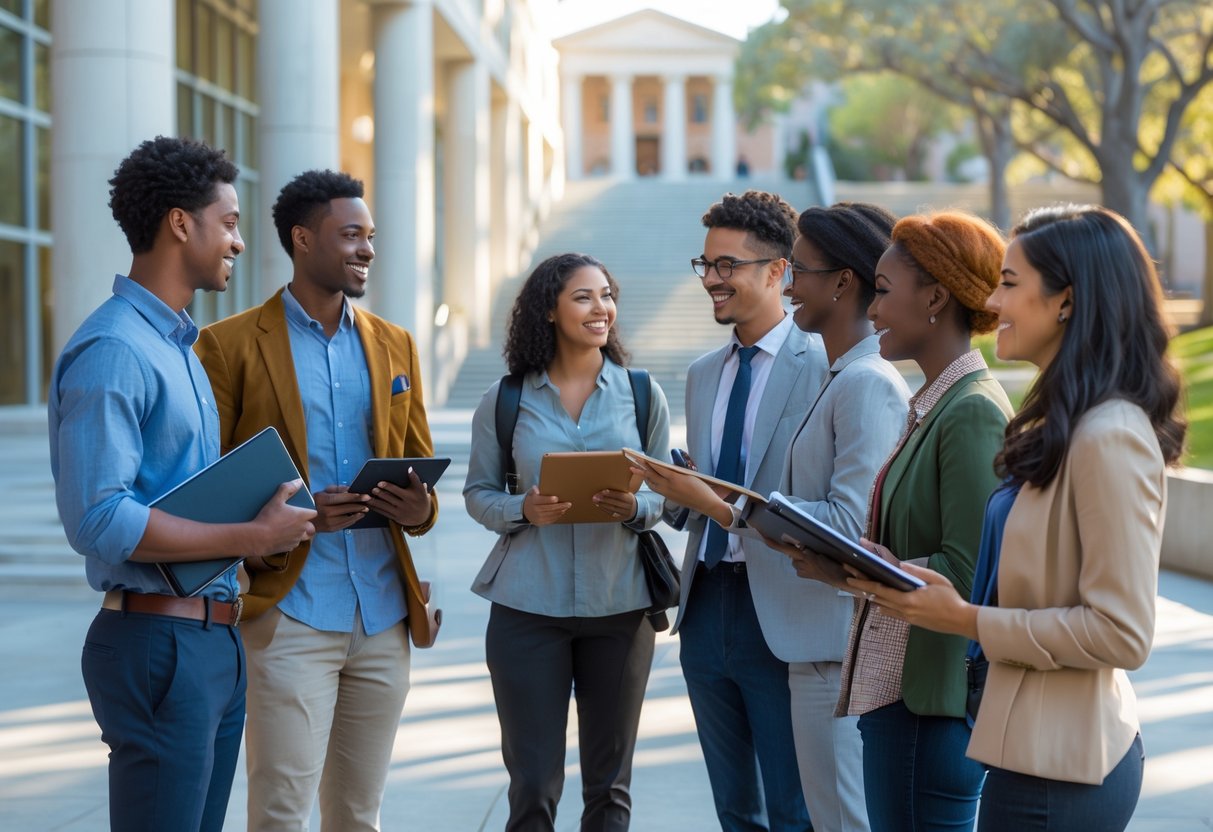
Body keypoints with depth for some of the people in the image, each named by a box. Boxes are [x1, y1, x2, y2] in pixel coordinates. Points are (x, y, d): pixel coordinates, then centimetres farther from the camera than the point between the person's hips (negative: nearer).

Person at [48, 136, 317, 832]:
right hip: (159, 643, -10)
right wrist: (251, 537, -19)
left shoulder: (181, 345, 17)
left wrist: (280, 516, 6)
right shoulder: (113, 352, -16)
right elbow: (99, 521, -24)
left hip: (216, 638, 10)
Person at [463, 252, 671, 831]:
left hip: (619, 604, 1)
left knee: (609, 781, 11)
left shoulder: (642, 395, 4)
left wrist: (634, 508, -15)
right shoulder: (505, 399, 1)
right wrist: (524, 510, -15)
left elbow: (665, 493, 7)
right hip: (529, 606, -1)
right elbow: (477, 493, 5)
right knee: (532, 783, 2)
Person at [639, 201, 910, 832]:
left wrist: (718, 506, -19)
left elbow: (850, 524, -23)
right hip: (816, 640, 10)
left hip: (843, 654, -10)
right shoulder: (840, 378, 15)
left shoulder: (870, 384, -17)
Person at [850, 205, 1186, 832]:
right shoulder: (1062, 426, 10)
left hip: (1057, 773, -9)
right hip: (1035, 749, 9)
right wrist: (944, 591, 2)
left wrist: (967, 621, -17)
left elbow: (1122, 632, -21)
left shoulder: (1110, 437, -19)